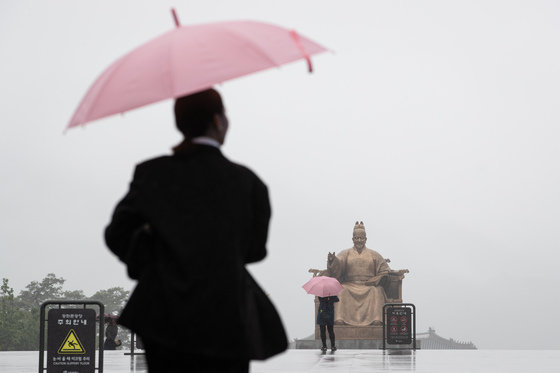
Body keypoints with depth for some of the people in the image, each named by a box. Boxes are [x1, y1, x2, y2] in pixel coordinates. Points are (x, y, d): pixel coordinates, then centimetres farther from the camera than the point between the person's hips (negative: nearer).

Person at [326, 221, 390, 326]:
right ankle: (339, 319, -42)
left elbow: (385, 270, 11)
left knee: (376, 291, -32)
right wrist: (332, 260, -26)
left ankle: (377, 320, -42)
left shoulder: (374, 255, 17)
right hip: (350, 285, 0)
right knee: (341, 291, -32)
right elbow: (338, 264, -2)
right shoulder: (345, 253, 16)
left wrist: (377, 279, -9)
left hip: (369, 285, 0)